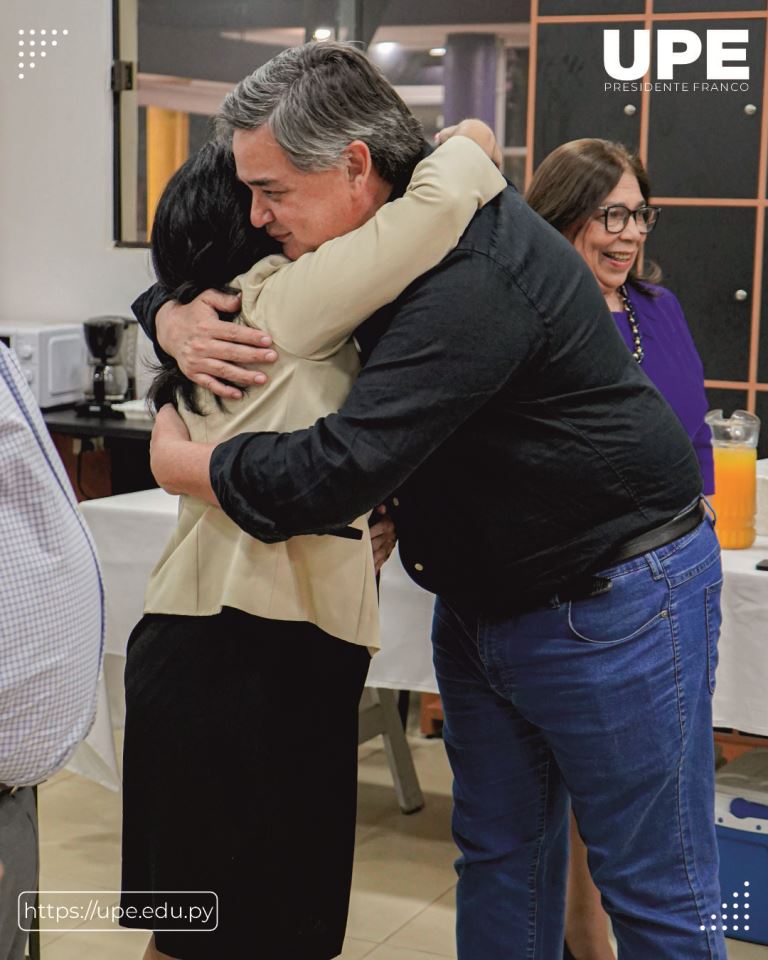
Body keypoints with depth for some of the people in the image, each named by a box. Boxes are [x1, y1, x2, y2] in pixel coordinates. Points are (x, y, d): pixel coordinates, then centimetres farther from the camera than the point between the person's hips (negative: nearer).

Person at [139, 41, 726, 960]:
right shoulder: (364, 239, 1)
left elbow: (334, 472, -35)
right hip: (481, 598, 9)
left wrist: (175, 459, -17)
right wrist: (176, 319, -13)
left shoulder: (471, 280, -29)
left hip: (612, 602, -9)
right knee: (498, 857, 16)